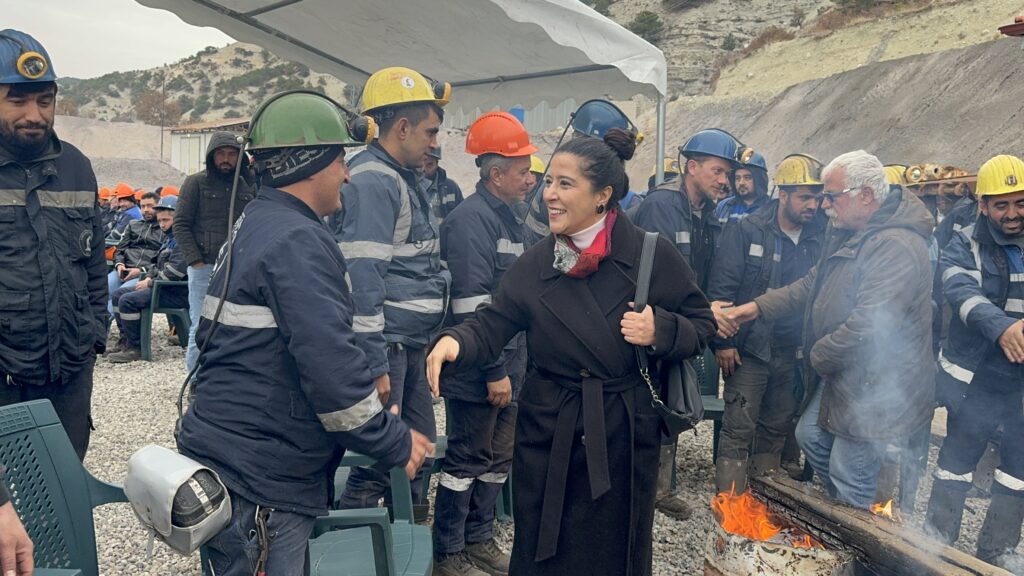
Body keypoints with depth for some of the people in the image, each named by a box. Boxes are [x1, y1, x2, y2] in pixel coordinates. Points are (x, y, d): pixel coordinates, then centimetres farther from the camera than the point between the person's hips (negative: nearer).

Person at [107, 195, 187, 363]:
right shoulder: (170, 237, 20)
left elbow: (175, 271, -25)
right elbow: (160, 265, 29)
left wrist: (151, 282, -14)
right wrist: (149, 276, 9)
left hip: (178, 292, -11)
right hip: (164, 286, 11)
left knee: (128, 300, -21)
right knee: (118, 294, 11)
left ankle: (135, 348, -12)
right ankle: (128, 341, 12)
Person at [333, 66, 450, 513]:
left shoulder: (402, 178, 16)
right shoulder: (372, 181, -16)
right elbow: (361, 278, -23)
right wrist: (375, 366, -23)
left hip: (410, 347, 10)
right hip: (386, 347, -10)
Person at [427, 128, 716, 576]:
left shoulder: (654, 256, -7)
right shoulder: (535, 263, -1)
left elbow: (702, 324, 1)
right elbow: (492, 325, -8)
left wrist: (659, 330, -20)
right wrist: (454, 341, -29)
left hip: (625, 434, -1)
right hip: (549, 435, 2)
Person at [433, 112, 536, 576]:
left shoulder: (507, 217, 14)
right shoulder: (472, 219, -16)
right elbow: (472, 306, -22)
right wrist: (494, 371, -21)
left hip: (506, 367, 9)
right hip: (478, 373, -9)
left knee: (497, 460, 17)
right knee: (466, 463, 3)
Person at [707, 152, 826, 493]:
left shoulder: (818, 238, 5)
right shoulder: (746, 231, -7)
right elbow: (721, 289, -10)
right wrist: (722, 342, -13)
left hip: (792, 351, 5)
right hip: (749, 348, -5)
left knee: (777, 428, 15)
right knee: (739, 429, -3)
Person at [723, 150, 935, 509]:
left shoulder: (897, 246, -25)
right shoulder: (849, 234, 10)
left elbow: (871, 323, -31)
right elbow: (813, 284, 15)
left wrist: (820, 356, -17)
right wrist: (758, 307, 4)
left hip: (875, 388, -11)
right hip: (840, 375, 11)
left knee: (849, 478, -1)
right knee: (811, 436, 22)